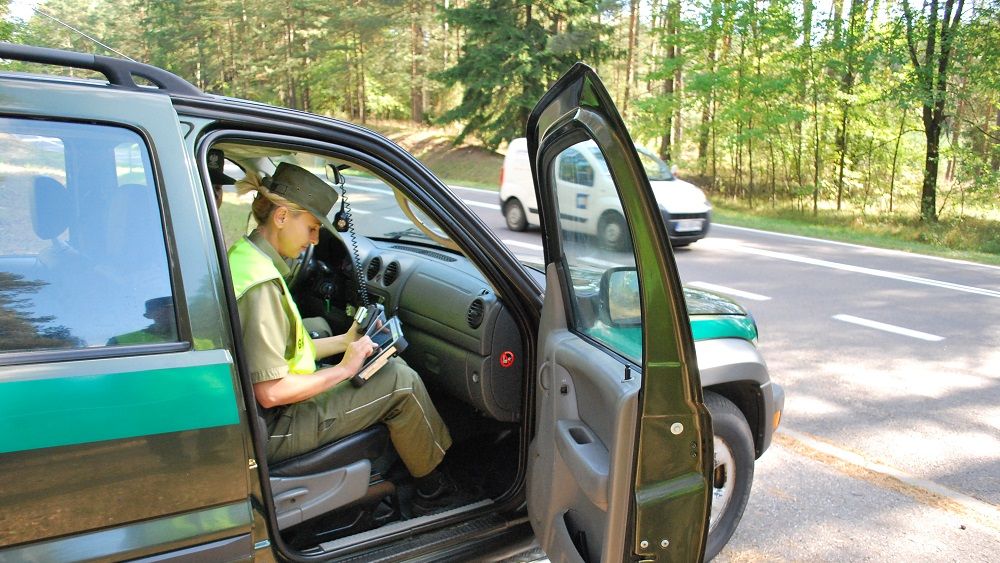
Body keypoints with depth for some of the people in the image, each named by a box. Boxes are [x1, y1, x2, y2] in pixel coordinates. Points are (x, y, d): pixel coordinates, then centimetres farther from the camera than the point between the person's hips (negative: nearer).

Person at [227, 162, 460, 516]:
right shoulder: (261, 284, -26)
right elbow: (270, 393, -27)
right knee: (401, 382, -10)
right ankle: (433, 492, 12)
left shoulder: (245, 256, 7)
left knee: (394, 365, 13)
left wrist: (344, 341, 7)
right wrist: (344, 369, -16)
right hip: (271, 431, -10)